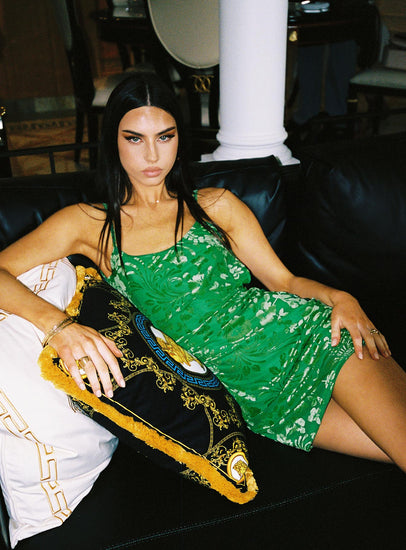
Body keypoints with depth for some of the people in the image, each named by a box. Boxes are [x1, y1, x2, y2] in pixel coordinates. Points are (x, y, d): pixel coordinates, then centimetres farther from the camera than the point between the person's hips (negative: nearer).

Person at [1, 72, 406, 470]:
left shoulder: (215, 204, 13)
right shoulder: (90, 224, 6)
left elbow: (284, 279, 12)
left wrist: (341, 297, -9)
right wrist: (59, 326, -24)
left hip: (300, 333, 3)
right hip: (243, 383, -2)